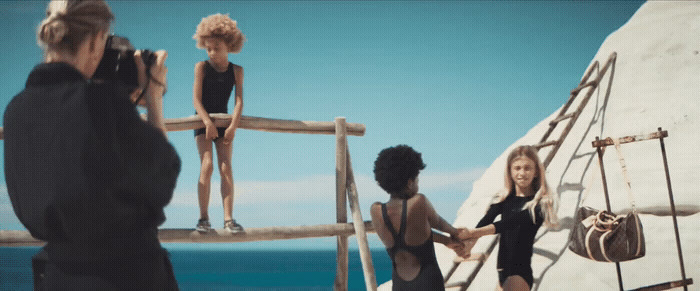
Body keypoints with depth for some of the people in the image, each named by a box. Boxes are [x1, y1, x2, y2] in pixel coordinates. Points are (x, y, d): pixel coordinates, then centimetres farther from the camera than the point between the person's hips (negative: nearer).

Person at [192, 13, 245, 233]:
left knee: (225, 167, -7)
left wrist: (233, 126, -19)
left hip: (223, 121, 2)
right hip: (203, 121, -2)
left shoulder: (236, 71, 1)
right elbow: (196, 99, -10)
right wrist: (208, 122, -21)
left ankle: (228, 219, -9)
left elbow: (239, 101, -7)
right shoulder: (201, 67, -4)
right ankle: (203, 217, -12)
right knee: (207, 165, -16)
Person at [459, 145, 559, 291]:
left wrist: (473, 233, -34)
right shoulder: (505, 199, 8)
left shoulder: (541, 203, -7)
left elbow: (511, 222, -22)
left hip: (520, 272, -6)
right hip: (502, 270, 6)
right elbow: (486, 221, -8)